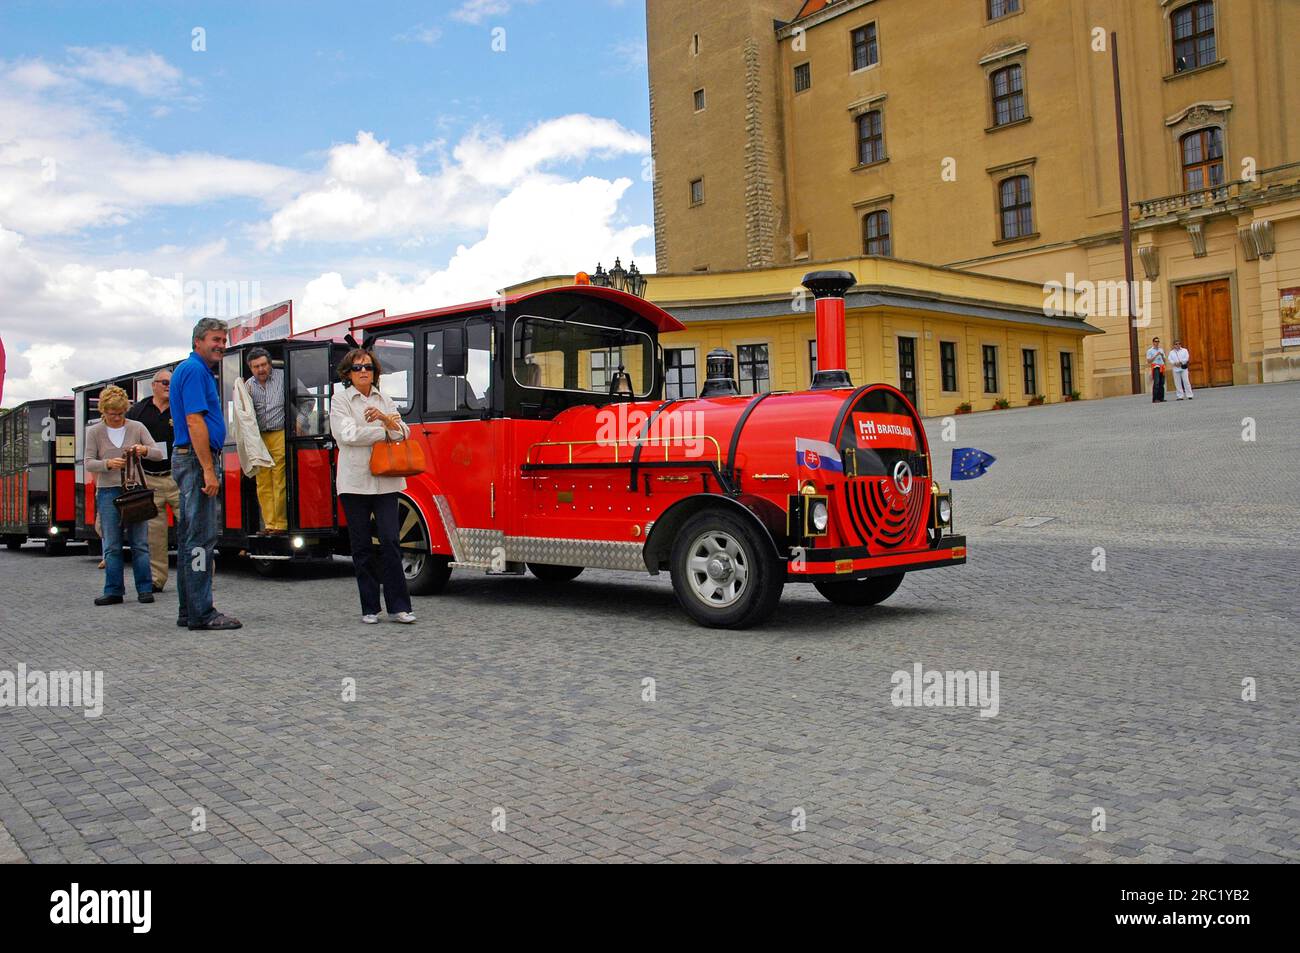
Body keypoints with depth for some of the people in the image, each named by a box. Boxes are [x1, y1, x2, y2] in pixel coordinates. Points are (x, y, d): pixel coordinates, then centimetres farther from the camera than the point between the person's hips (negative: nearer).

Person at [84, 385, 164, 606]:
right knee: (112, 545, 1)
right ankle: (113, 591, 6)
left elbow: (159, 454, 3)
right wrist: (108, 463, -18)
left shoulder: (137, 428, 4)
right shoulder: (95, 432, 4)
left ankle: (145, 589, 5)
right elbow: (89, 463, 2)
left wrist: (144, 450, -19)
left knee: (139, 543, 0)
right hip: (108, 492, 0)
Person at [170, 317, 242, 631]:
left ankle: (188, 610, 17)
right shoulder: (195, 370, -11)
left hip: (189, 459, 11)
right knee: (202, 536, -10)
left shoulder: (189, 369, 20)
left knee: (190, 535, 11)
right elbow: (195, 422, -20)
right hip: (197, 458, -11)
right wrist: (209, 470, -23)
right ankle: (201, 613, -8)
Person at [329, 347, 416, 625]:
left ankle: (399, 606, -4)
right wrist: (385, 431, -2)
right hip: (354, 482, -2)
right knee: (362, 548, 4)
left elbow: (404, 433, 7)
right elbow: (348, 435, -10)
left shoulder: (385, 400, 15)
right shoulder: (340, 399, 4)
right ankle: (369, 609, 11)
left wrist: (385, 418, -11)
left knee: (390, 541, -6)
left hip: (385, 482, 2)